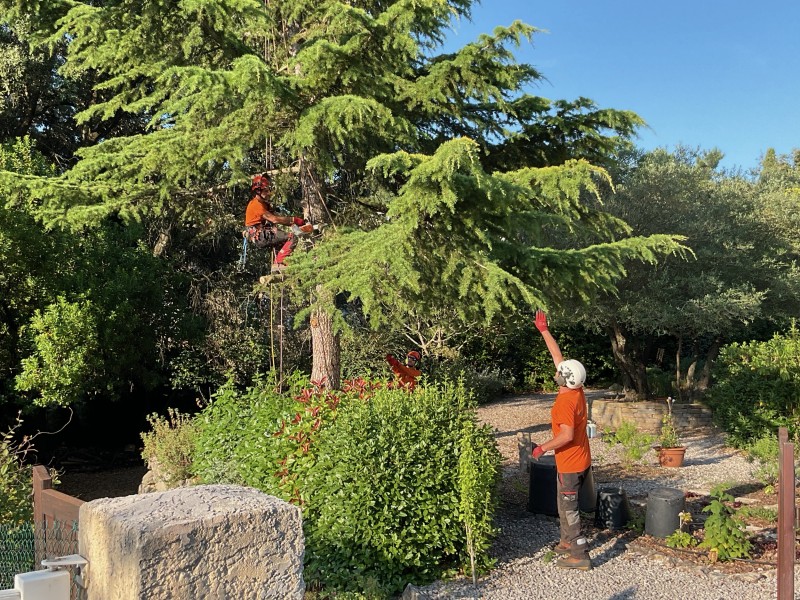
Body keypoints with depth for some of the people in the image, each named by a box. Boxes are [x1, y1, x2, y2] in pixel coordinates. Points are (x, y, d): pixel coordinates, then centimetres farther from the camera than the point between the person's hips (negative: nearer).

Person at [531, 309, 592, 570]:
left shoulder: (564, 402, -25)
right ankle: (568, 541, 35)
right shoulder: (577, 390, 0)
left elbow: (567, 435, -31)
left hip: (570, 464, -9)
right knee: (566, 504, 23)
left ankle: (579, 555, 4)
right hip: (582, 460, 9)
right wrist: (544, 331, 9)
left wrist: (542, 448, -18)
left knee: (568, 508, 0)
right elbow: (558, 355, 6)